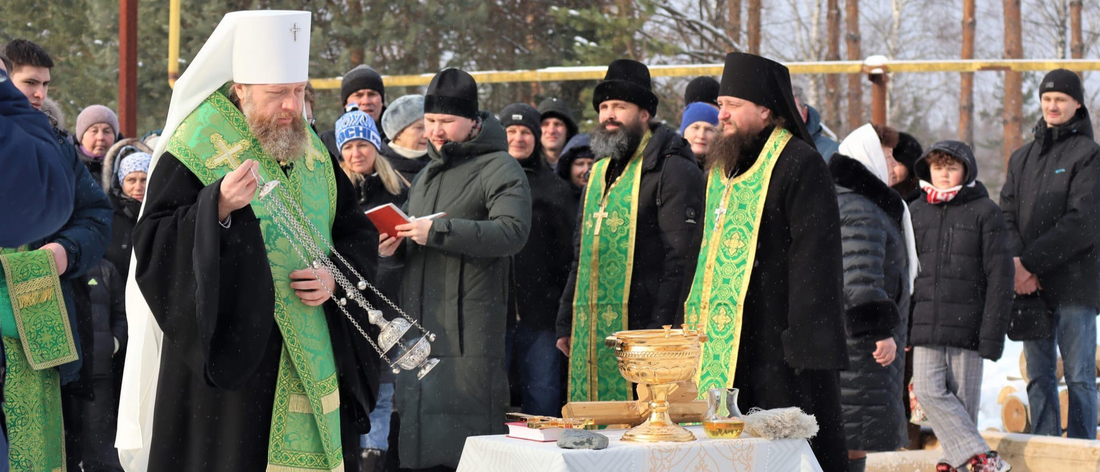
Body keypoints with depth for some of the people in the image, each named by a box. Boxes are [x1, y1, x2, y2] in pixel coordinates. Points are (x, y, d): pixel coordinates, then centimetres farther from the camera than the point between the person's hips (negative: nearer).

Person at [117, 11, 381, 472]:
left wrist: (335, 278, -5)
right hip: (228, 348, -5)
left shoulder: (313, 152, 11)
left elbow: (355, 233, 16)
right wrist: (218, 205, -29)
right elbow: (152, 244, -13)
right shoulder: (194, 152, -7)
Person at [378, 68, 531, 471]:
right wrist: (393, 246, 7)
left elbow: (513, 231, -21)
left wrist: (438, 231, -26)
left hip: (469, 329, -8)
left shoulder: (499, 169, -4)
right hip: (419, 324, 8)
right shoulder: (428, 174, 23)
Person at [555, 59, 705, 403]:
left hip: (641, 328, -8)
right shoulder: (600, 172, 21)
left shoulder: (672, 170, -6)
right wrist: (565, 323, 19)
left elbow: (681, 258, -13)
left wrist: (661, 329, -18)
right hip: (592, 333, 8)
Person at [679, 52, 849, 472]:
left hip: (778, 345, -8)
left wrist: (807, 343, -20)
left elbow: (814, 259, -15)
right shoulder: (722, 169, 18)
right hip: (722, 351, 8)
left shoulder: (799, 165, -9)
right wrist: (689, 328, 17)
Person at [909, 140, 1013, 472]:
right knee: (928, 391, -8)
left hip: (966, 327, -3)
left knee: (963, 398, -1)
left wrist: (992, 333, -8)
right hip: (925, 326, 3)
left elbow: (999, 276, -2)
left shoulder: (984, 212, 0)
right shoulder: (916, 212, 12)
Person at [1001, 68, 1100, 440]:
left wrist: (1029, 263, -14)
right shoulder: (1022, 158, 17)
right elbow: (1007, 216, 10)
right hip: (1030, 285, 5)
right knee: (1038, 375, 7)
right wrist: (1016, 264, -9)